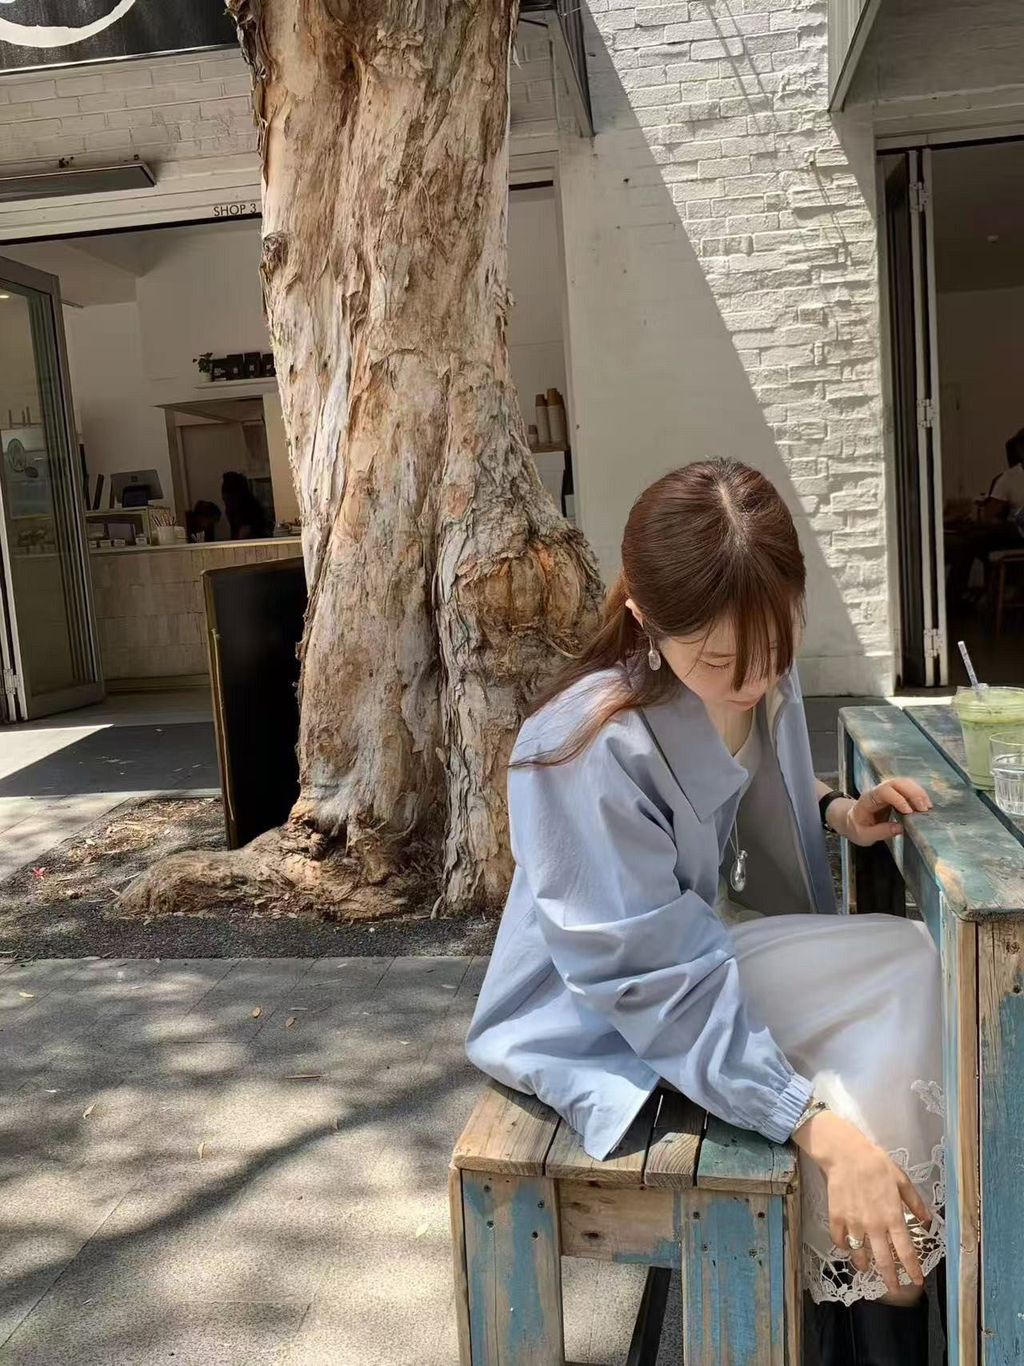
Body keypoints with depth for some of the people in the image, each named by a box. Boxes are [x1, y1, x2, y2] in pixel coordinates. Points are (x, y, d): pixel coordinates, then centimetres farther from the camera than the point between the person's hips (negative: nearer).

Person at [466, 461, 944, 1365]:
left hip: (723, 940, 7)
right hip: (607, 1020, -7)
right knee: (911, 972, -19)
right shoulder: (590, 751, -30)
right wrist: (821, 1129, -31)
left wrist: (840, 812, -5)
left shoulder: (763, 680, -8)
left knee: (910, 976, -15)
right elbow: (664, 984, -28)